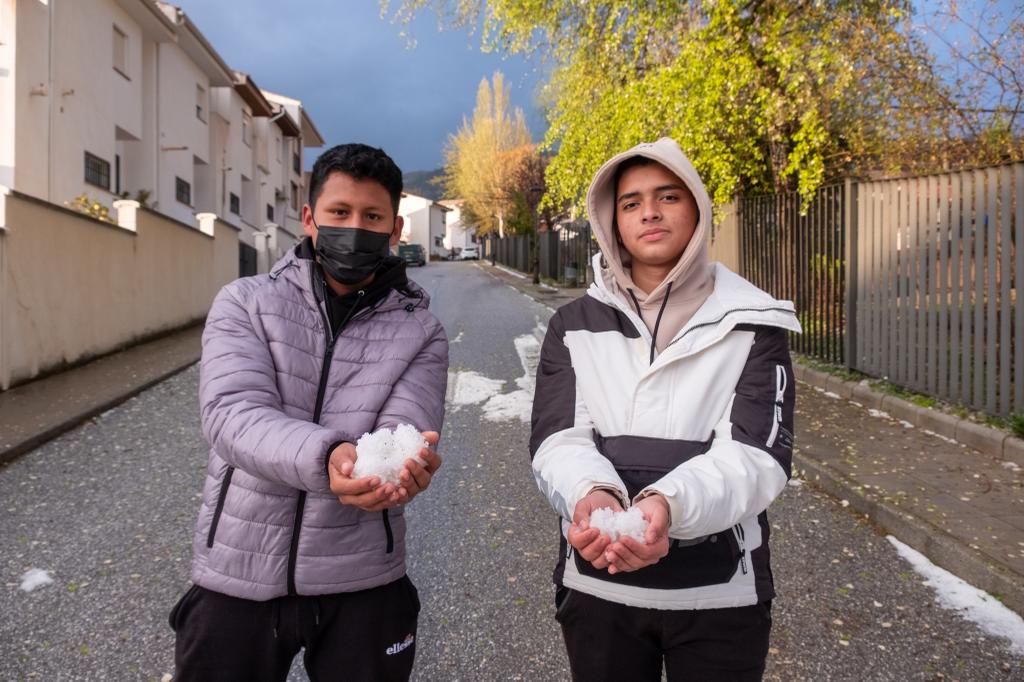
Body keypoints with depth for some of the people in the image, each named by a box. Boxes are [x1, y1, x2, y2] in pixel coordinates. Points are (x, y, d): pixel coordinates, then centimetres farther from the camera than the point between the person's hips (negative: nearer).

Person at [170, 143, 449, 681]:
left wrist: (400, 467, -39)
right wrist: (328, 456, -36)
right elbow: (233, 415, -17)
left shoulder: (420, 333, -1)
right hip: (235, 577, 0)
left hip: (362, 585, 1)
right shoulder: (245, 303, -3)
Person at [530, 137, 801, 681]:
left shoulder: (751, 326, -4)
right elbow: (557, 440, -8)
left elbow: (756, 455, -14)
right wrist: (591, 495, -30)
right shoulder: (573, 325, 0)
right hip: (598, 587, 1)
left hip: (720, 594, 0)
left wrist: (669, 504, -32)